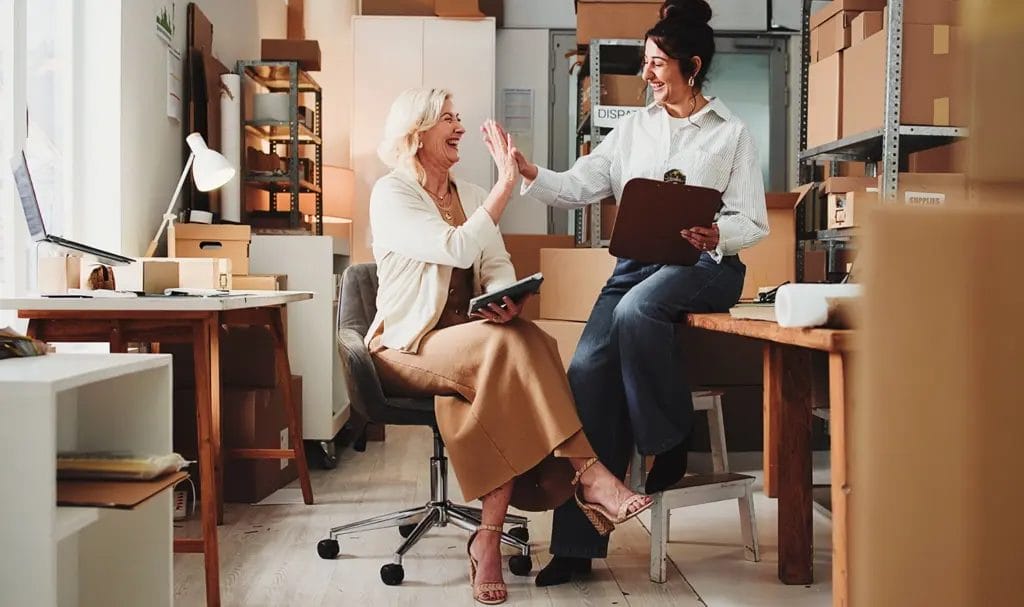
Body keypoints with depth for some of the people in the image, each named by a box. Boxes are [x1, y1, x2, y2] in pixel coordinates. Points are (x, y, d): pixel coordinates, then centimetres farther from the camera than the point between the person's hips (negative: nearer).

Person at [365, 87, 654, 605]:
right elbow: (457, 250, -21)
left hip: (473, 340, 5)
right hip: (408, 347, -5)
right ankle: (588, 473, -31)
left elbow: (498, 265, 7)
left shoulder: (471, 195, 16)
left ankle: (490, 536, -32)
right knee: (509, 346, -33)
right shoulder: (391, 194, -6)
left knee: (508, 373, -30)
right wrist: (506, 184, -17)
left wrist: (505, 297, -16)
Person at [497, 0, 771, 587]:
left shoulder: (731, 133, 6)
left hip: (706, 266, -4)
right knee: (587, 367, -19)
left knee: (636, 310, -37)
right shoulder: (634, 128, 16)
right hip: (637, 262, 4)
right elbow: (578, 188, 9)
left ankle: (670, 446, -12)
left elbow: (753, 223, 1)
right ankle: (576, 543, -16)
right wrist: (527, 171, -8)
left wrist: (715, 236, -20)